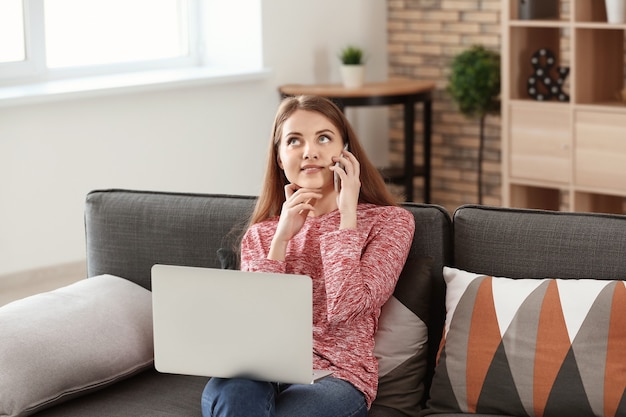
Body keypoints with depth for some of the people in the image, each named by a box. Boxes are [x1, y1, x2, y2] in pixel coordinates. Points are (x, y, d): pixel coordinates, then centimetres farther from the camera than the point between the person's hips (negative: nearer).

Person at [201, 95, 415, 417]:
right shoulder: (260, 233, 21)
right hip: (262, 370, 3)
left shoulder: (390, 221, 10)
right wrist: (282, 237, -1)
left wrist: (347, 217, -4)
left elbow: (342, 309, -7)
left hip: (335, 377, -3)